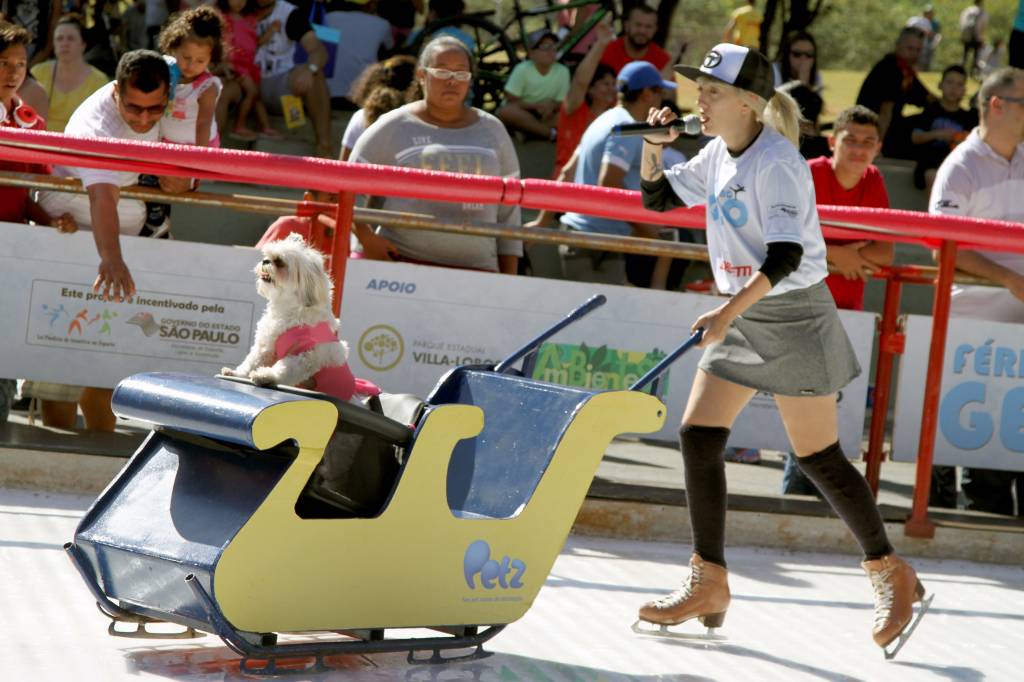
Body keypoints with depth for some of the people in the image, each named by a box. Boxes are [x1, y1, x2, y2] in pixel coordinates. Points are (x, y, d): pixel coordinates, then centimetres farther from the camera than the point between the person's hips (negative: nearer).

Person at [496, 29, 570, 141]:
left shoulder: (562, 71, -7)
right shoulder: (522, 69, -14)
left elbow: (562, 103, 0)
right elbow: (511, 102, -12)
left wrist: (552, 105, -23)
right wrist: (536, 105, -24)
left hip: (545, 116, 2)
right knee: (507, 111, -36)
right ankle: (552, 133, -33)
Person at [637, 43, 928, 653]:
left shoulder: (776, 162, -19)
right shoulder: (719, 156, 7)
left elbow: (785, 255, -24)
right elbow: (659, 198, 18)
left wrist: (726, 314, -27)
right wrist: (653, 148, 0)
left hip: (795, 316, -8)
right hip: (743, 318, 8)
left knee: (819, 457, -4)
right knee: (699, 436, -1)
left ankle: (893, 575, 11)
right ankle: (709, 584, 4)